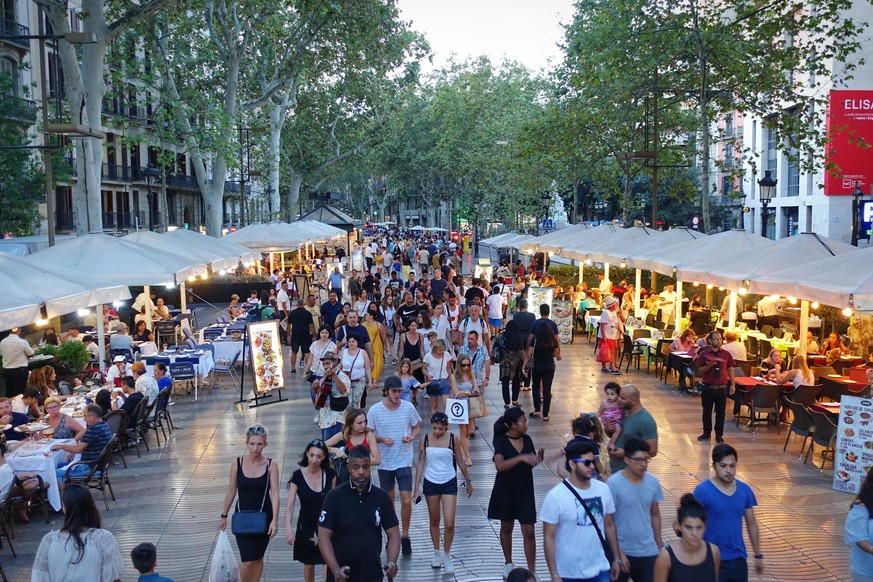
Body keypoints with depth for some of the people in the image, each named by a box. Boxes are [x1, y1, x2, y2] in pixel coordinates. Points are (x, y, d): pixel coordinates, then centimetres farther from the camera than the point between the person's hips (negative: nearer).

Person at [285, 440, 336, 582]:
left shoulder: (330, 474, -9)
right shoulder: (298, 476, -14)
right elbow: (290, 505, -16)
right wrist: (288, 529, -28)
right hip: (307, 527, 0)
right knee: (309, 564, 16)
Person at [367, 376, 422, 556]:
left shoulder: (408, 407, -6)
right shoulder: (375, 410, -8)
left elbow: (417, 427, 8)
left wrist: (411, 437, -13)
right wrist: (382, 439, -19)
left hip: (404, 461, -1)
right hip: (384, 462, 1)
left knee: (406, 501, -7)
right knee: (389, 500, 16)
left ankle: (405, 536, 13)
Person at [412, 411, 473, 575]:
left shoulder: (452, 439, -9)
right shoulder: (425, 440, -6)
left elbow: (460, 461, 2)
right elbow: (421, 464, 0)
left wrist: (468, 482, 9)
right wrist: (416, 488, -2)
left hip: (449, 483, -1)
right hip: (431, 483, 1)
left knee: (449, 524, -7)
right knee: (434, 520, 14)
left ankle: (446, 555, 13)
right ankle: (437, 553, 31)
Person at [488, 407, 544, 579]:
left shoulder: (527, 439, -1)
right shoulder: (501, 440, -14)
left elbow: (531, 464, 11)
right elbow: (499, 466, -26)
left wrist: (538, 458, -11)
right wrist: (521, 457, -34)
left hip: (525, 490, 3)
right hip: (506, 490, -3)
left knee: (529, 531, -2)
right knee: (507, 527, 15)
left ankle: (531, 570, 5)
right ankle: (508, 563, 36)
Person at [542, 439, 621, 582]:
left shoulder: (603, 489, -1)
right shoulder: (555, 496, -15)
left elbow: (609, 525, 10)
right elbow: (549, 538, -12)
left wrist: (616, 558, 11)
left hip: (600, 569, 3)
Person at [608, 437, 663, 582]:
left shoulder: (653, 482, -1)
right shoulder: (614, 483, -16)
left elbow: (655, 515, 11)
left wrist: (659, 546, 13)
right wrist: (618, 553, -13)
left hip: (648, 552, 4)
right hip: (622, 552, -4)